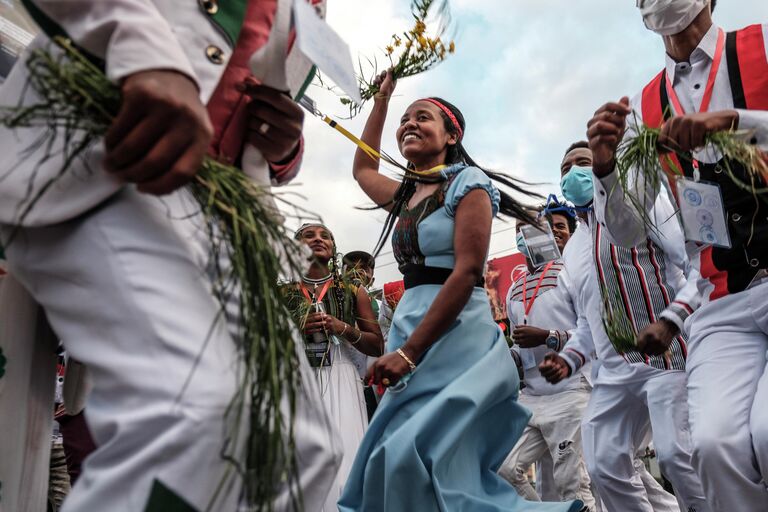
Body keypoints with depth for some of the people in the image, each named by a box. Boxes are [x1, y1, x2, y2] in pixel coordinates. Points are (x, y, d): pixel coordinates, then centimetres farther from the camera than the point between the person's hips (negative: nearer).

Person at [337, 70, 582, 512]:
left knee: (419, 456, -20)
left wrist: (409, 351, -19)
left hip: (457, 335, -8)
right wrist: (382, 99, 39)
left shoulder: (467, 182, -2)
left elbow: (467, 273, -13)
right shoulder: (405, 194, 21)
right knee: (395, 459, 4)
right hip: (408, 325, 8)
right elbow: (362, 169, 41)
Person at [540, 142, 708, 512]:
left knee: (675, 454, -17)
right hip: (614, 371, 7)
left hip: (667, 355, -6)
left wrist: (670, 320, -23)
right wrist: (569, 357, 7)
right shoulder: (572, 250, 19)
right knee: (605, 465, 3)